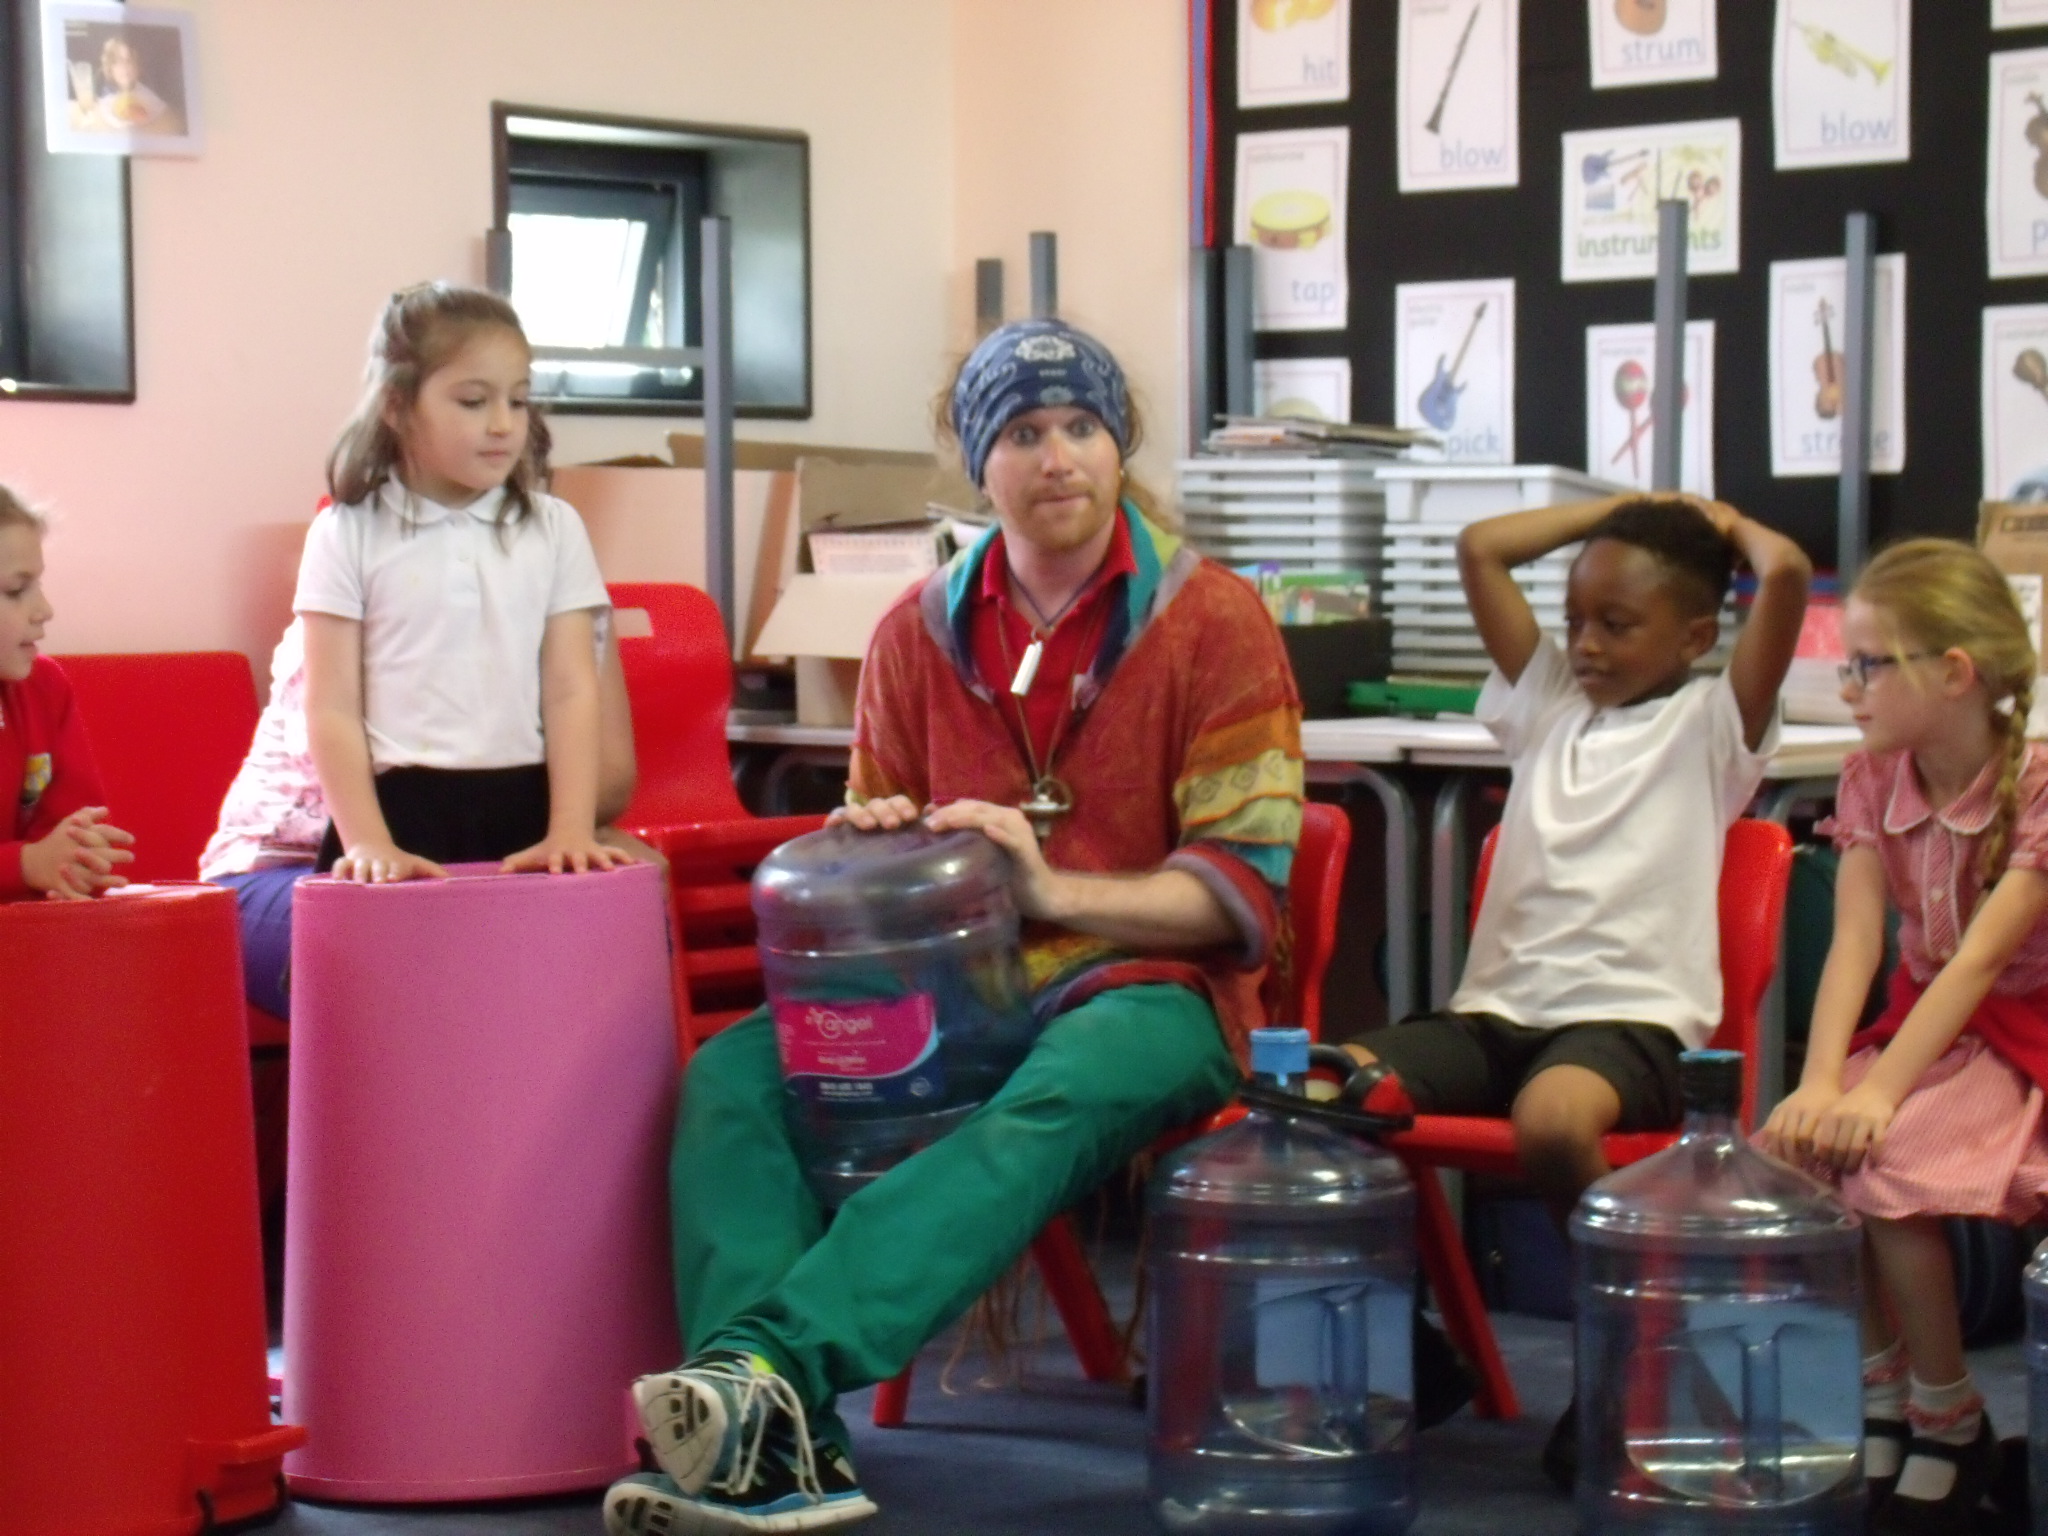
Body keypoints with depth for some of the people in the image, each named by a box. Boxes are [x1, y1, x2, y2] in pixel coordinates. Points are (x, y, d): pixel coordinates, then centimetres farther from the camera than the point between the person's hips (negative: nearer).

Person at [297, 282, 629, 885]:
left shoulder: (553, 529, 8)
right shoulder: (348, 536, 2)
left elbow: (571, 692, 3)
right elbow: (332, 709, -1)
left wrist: (571, 830, -8)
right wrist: (368, 842, -12)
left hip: (523, 812, 2)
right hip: (399, 811, -2)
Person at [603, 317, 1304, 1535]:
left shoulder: (1214, 623, 0)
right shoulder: (921, 632, 13)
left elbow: (1246, 888, -7)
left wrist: (1054, 889, -21)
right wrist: (868, 844, -3)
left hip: (1145, 988, -4)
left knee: (1043, 1109, -40)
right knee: (734, 1073, -23)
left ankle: (773, 1363, -53)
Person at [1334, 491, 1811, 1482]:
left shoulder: (1712, 723, 6)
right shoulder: (1548, 698, 21)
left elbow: (1786, 572, -10)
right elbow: (1480, 547, 18)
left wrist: (1722, 524, 11)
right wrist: (1626, 508, 21)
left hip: (1632, 1017, -5)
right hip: (1495, 1010, 5)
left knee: (1551, 1119, -40)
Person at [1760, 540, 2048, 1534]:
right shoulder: (1872, 782, 0)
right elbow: (1855, 945, -11)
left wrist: (1880, 1092, -37)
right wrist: (1821, 1082, -28)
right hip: (1920, 1027, 6)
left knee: (1887, 1169, -29)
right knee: (1797, 1150, -21)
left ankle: (1949, 1418, -6)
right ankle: (1880, 1400, -2)